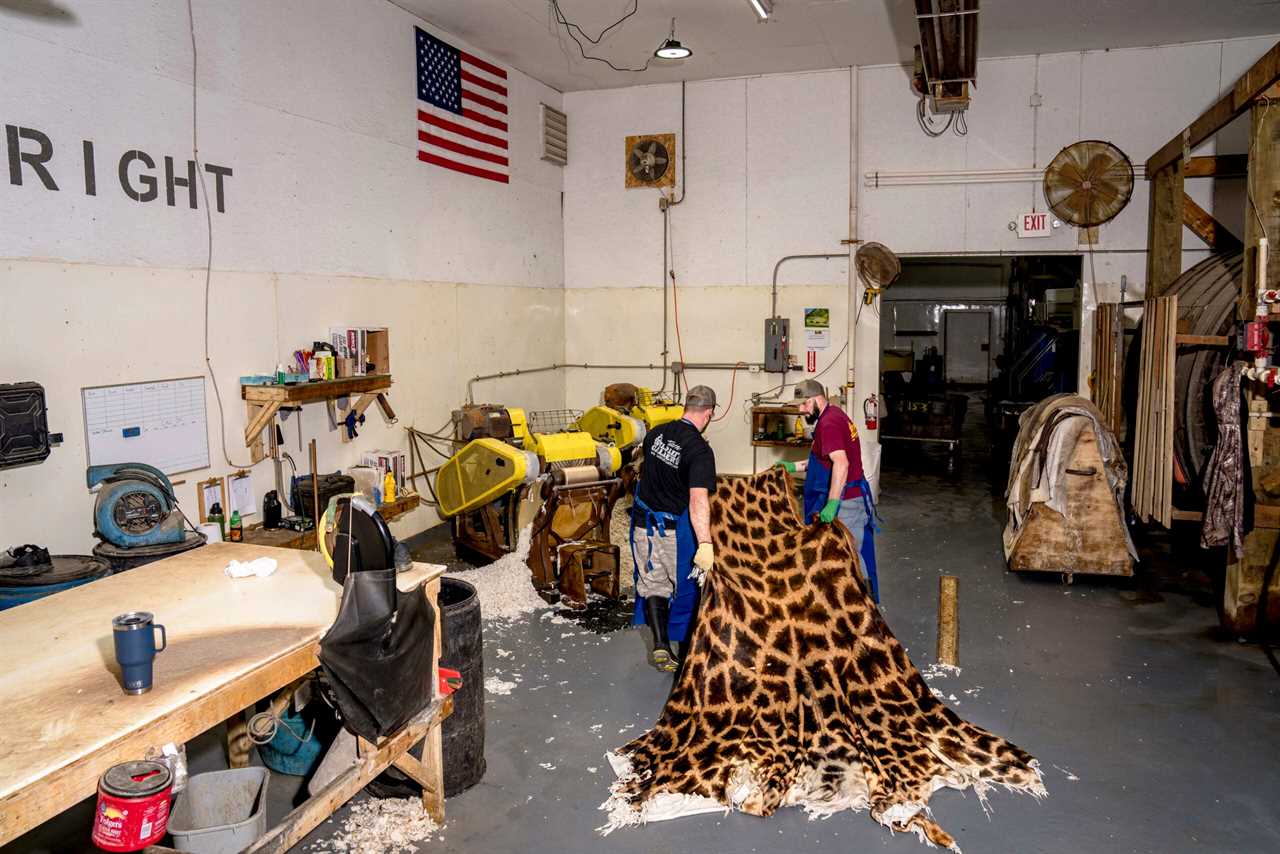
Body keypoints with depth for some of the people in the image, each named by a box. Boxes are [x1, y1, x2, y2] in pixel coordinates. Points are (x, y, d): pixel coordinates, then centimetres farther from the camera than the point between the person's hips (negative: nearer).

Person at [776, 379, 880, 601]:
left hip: (844, 501, -10)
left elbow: (841, 463, -30)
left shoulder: (828, 423, -17)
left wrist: (831, 504, -35)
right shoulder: (835, 415, 15)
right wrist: (794, 466, 20)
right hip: (855, 497, 10)